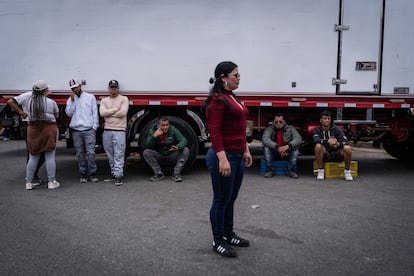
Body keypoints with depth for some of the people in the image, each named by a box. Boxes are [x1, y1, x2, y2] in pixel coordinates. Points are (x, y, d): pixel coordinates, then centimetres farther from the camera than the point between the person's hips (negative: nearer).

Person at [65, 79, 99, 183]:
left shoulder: (90, 97, 8)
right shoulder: (70, 100, 13)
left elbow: (95, 113, 6)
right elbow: (69, 113, 1)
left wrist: (94, 126, -1)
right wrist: (72, 100, -6)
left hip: (89, 130, -2)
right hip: (76, 130, 2)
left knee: (90, 152, -8)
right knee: (80, 153, 5)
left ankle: (92, 174, 0)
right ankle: (83, 174, 13)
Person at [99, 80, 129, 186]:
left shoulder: (123, 99, 4)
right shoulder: (104, 100, 14)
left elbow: (123, 113, -12)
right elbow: (102, 113, -3)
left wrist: (108, 113, -4)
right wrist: (115, 109, -7)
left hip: (119, 130, -5)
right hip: (107, 130, 5)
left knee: (119, 155, -7)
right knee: (110, 155, 11)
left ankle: (118, 176, -8)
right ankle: (113, 174, 20)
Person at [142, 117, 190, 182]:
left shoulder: (173, 129, -10)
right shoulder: (152, 131, -9)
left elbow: (184, 140, -19)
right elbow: (147, 146, -16)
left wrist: (178, 147, -41)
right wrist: (154, 136, -33)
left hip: (172, 157, 0)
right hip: (159, 158, 0)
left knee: (186, 150, -24)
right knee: (146, 152, -24)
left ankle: (176, 174, -23)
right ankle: (159, 174, -18)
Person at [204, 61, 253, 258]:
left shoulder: (233, 98, 14)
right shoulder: (217, 99, -15)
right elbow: (214, 132, -21)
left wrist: (246, 150, 20)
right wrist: (222, 159, -25)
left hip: (237, 156, 10)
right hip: (224, 156, -10)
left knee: (231, 199, 18)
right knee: (221, 200, 3)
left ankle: (228, 234, 32)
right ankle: (218, 241, 17)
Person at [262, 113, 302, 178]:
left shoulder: (290, 128, -4)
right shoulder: (269, 129, -7)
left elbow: (298, 139, -19)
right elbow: (265, 139, -26)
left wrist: (288, 146, -36)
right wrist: (277, 147, -37)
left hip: (287, 153, 1)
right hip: (274, 154, 0)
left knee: (295, 148, -25)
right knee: (267, 148, -27)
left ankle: (291, 171, -24)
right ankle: (269, 170, -24)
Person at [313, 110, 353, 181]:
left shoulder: (336, 129, -2)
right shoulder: (317, 130, -1)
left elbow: (346, 142, -12)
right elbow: (316, 140, -23)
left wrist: (338, 144, -34)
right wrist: (328, 141, -39)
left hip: (337, 154, 1)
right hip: (325, 155, 0)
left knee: (347, 148, -28)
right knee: (318, 146, -30)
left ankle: (347, 171, -8)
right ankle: (320, 171, -17)